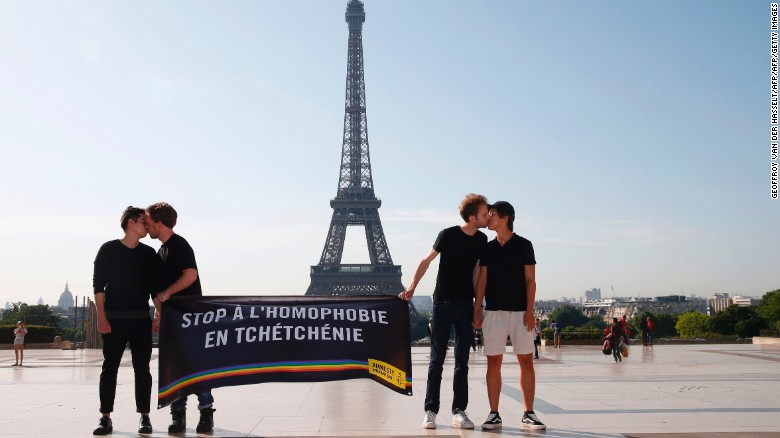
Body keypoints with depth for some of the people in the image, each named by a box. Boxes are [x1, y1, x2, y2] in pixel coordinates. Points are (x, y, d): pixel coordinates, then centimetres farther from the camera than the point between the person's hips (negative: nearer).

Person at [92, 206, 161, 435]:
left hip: (141, 320, 3)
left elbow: (155, 287, 12)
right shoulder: (109, 249, 0)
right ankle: (106, 418, 7)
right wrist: (102, 318, -10)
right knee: (109, 368, 1)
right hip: (114, 320, -2)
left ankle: (144, 417, 8)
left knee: (142, 369, 2)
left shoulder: (149, 253, 10)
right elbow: (98, 285, -3)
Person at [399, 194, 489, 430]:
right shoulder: (448, 235, -9)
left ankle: (459, 411, 9)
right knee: (437, 360, 0)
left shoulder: (482, 240, 5)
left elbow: (476, 271, 13)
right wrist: (412, 287, -9)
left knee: (462, 361, 4)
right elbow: (426, 261, -2)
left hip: (466, 305, 4)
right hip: (443, 303, -4)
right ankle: (431, 411, 6)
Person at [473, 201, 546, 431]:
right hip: (493, 311, 2)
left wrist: (530, 311, -8)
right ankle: (494, 414, 7)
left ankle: (528, 413, 9)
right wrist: (477, 309, 2)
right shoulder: (488, 248, 10)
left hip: (520, 311, -2)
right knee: (493, 362, 1)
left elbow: (530, 280, -1)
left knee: (526, 361, 0)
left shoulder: (524, 245, 2)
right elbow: (482, 279, 10)